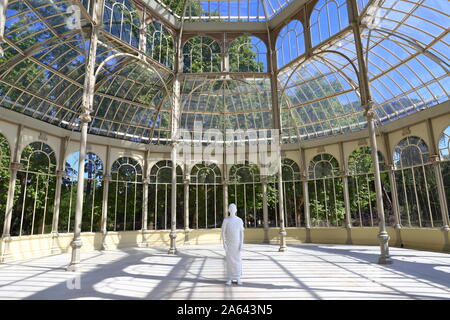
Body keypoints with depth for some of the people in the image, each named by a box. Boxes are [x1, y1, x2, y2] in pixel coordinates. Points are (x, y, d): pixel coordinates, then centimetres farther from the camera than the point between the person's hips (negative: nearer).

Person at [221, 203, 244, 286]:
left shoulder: (240, 220, 0)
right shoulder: (225, 220, -4)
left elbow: (242, 232, 0)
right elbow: (223, 232, -4)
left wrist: (241, 243, -9)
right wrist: (224, 243, -12)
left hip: (237, 243, 1)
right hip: (229, 243, -1)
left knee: (238, 260, 3)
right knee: (229, 260, 2)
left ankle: (238, 278, 16)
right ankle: (230, 279, 12)